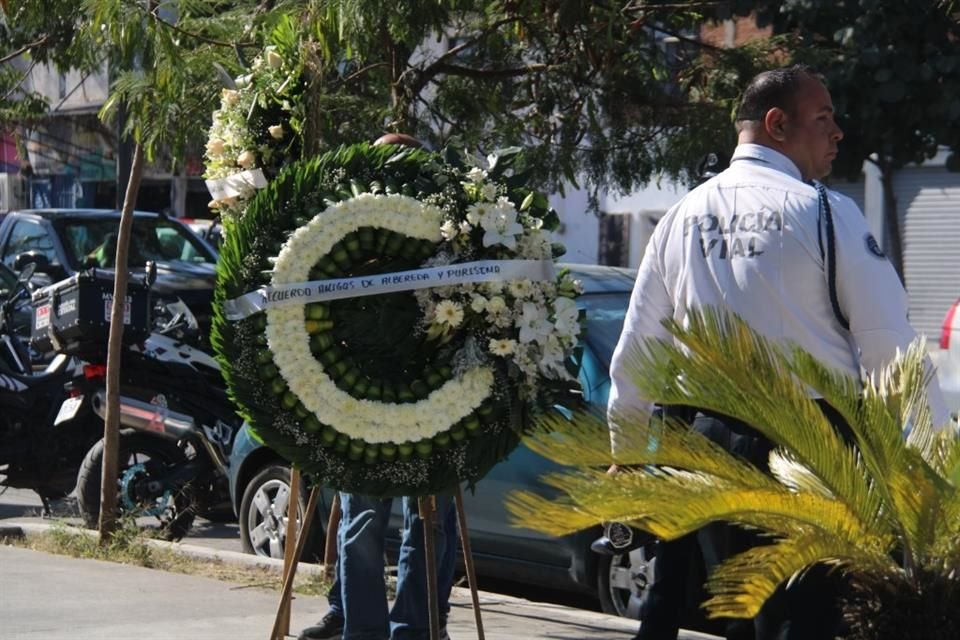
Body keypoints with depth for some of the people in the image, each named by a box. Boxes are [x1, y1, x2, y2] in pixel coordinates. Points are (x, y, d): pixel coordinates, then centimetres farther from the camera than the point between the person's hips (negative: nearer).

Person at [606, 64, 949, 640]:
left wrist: (624, 448, 24)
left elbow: (636, 350, 13)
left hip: (715, 441, 6)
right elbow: (889, 343, -10)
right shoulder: (823, 211, -7)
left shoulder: (682, 218, 9)